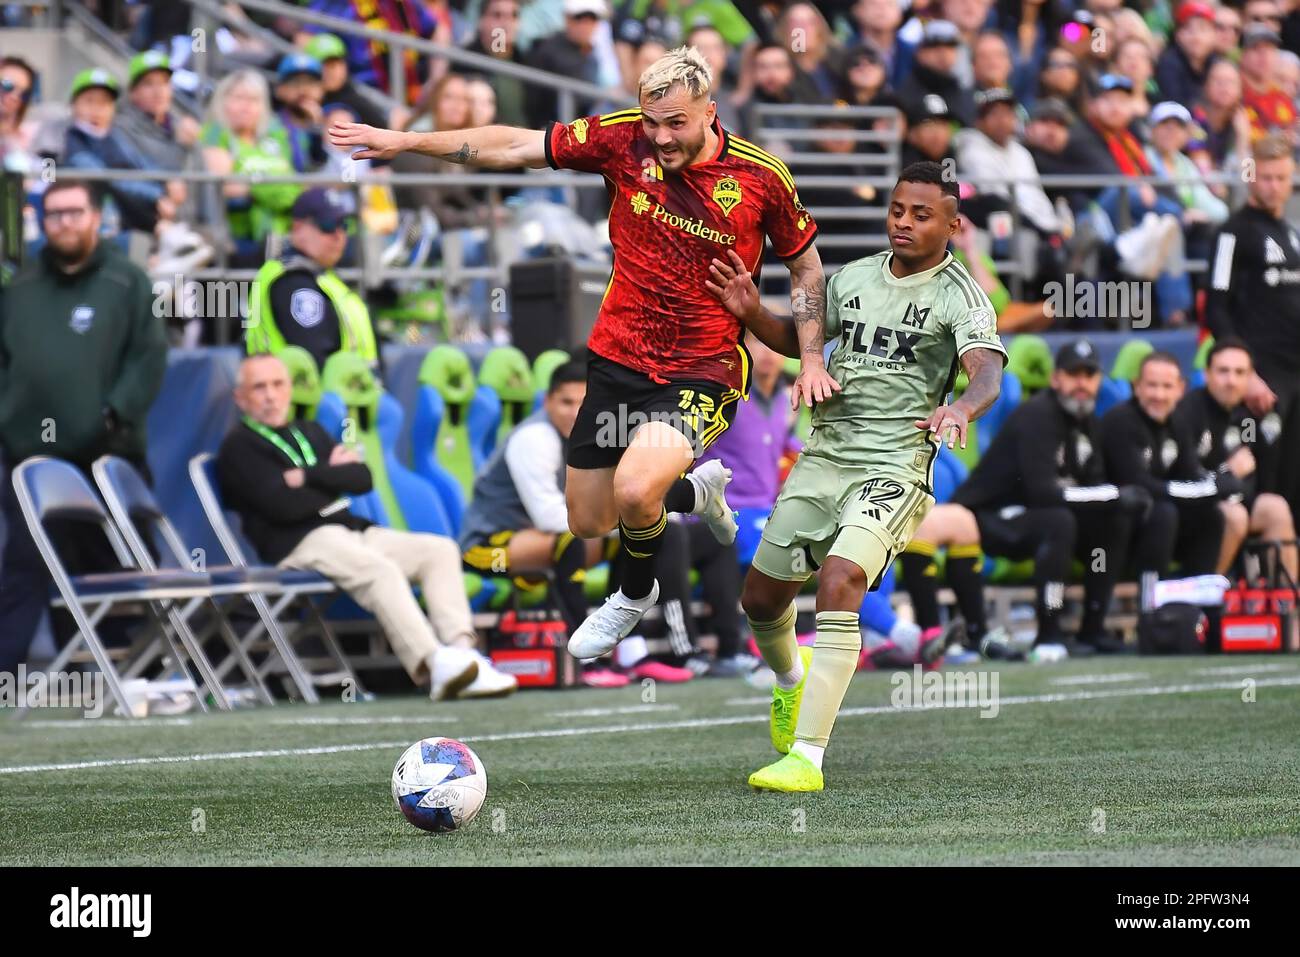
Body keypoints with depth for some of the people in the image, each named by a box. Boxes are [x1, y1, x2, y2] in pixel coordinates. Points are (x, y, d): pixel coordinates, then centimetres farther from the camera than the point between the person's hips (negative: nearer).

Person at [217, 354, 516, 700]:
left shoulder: (309, 433, 27)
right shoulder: (238, 447, 5)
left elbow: (362, 479, 12)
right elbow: (283, 505, -11)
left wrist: (310, 476, -3)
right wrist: (332, 479, 5)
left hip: (351, 529, 8)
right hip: (297, 542, -8)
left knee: (440, 550, -9)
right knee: (379, 569, -33)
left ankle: (461, 649, -26)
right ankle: (433, 665, -46)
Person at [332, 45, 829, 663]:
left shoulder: (762, 176, -13)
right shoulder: (624, 139, -9)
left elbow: (805, 263, 3)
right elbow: (516, 148, -3)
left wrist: (811, 360, -4)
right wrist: (408, 141, -7)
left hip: (704, 371, -4)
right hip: (618, 358, 4)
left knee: (634, 490, -28)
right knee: (588, 522, 13)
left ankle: (636, 595, 7)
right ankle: (698, 490, 44)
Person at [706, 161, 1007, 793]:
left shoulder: (959, 296, -6)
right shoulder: (853, 278, 12)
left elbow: (988, 373, -22)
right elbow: (798, 340, 25)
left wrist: (961, 409, -45)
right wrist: (752, 314, 4)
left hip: (894, 467, -6)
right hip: (822, 457, 6)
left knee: (839, 582, -27)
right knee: (760, 597, 11)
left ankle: (807, 757, -27)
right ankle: (791, 677, 48)